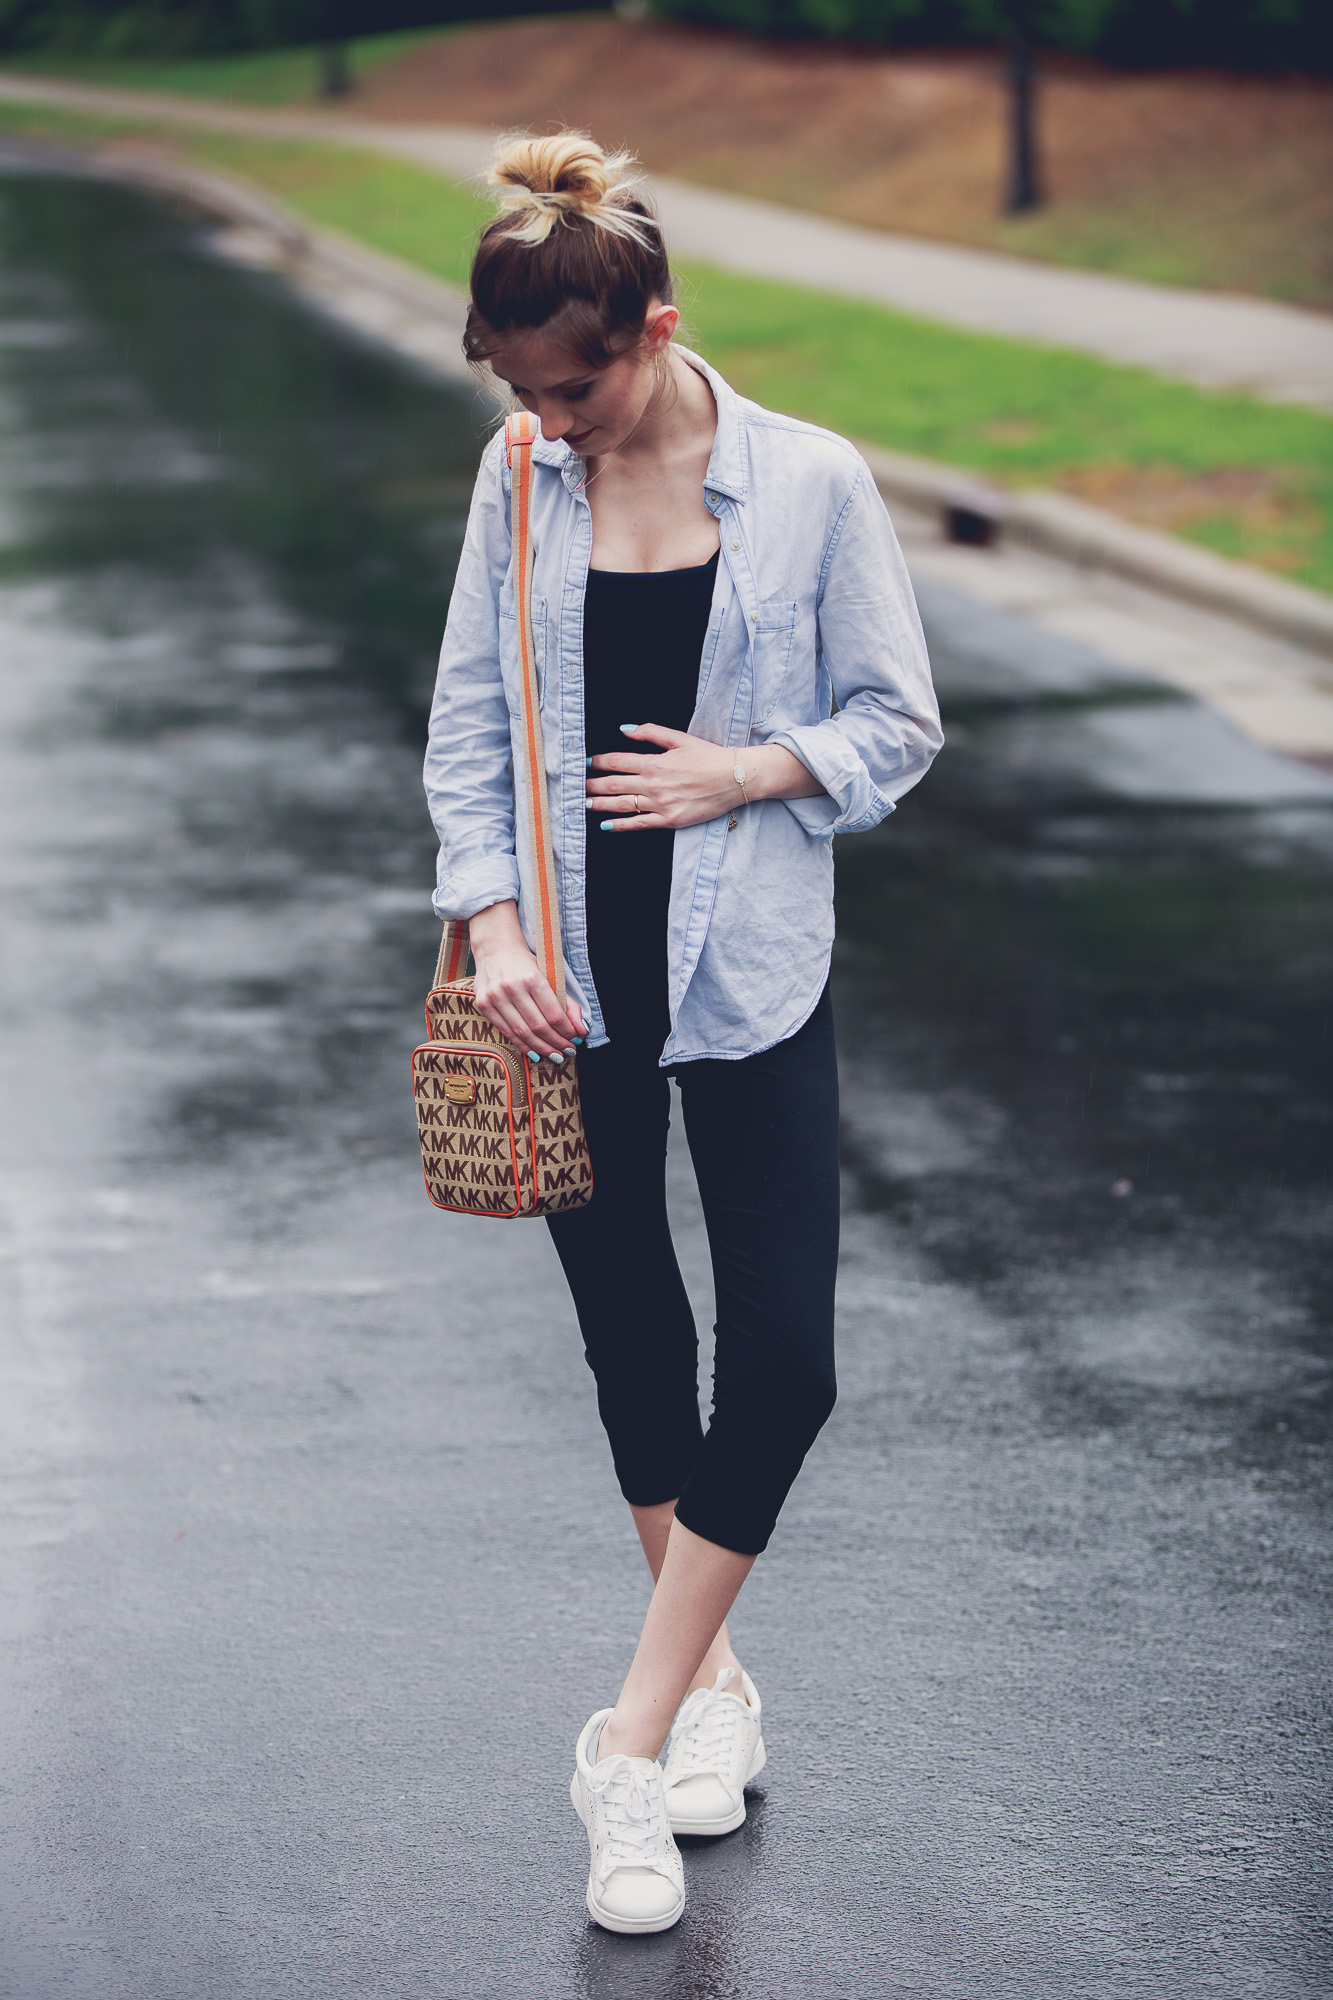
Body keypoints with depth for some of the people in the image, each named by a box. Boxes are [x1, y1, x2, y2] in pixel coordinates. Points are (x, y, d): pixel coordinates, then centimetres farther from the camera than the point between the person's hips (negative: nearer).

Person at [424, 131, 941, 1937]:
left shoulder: (811, 483, -8)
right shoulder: (520, 482, 0)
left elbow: (900, 722, 0)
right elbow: (468, 721, 5)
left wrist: (754, 770, -17)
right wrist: (489, 919, -7)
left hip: (753, 976, -2)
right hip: (574, 979, 2)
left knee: (783, 1364, -7)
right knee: (634, 1338, 11)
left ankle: (633, 1740, 5)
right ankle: (709, 1675, 30)